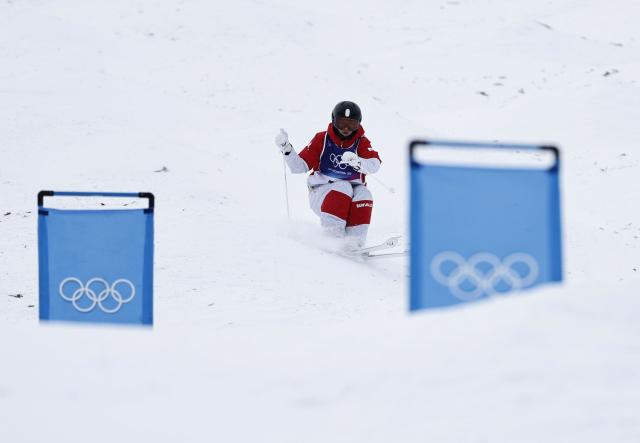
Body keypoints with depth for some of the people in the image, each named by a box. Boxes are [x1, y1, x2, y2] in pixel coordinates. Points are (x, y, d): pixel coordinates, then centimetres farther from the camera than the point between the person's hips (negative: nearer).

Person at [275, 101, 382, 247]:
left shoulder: (361, 143, 1)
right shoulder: (322, 139, 0)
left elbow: (375, 165, -19)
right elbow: (299, 166, -2)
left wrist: (356, 161, -40)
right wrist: (286, 149, -19)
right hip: (321, 194, -2)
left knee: (364, 194, -28)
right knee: (344, 187, -30)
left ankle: (354, 241, -37)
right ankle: (332, 231, -39)